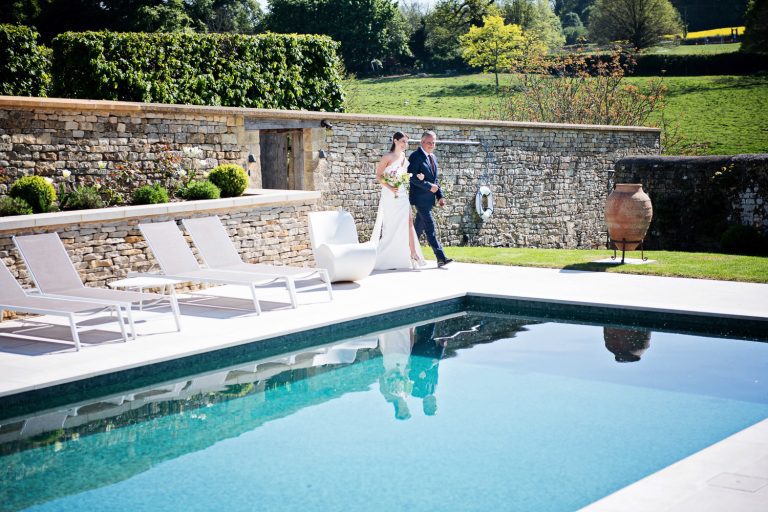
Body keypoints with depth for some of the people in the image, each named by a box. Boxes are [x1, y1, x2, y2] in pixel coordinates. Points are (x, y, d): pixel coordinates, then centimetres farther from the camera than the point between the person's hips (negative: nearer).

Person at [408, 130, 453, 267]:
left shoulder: (433, 158, 17)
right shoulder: (415, 156, -10)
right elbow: (412, 176, -18)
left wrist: (440, 196, 10)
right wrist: (429, 186, -18)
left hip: (428, 198, 8)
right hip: (420, 198, -8)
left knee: (419, 227, 13)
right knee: (430, 226, -12)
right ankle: (441, 258, -16)